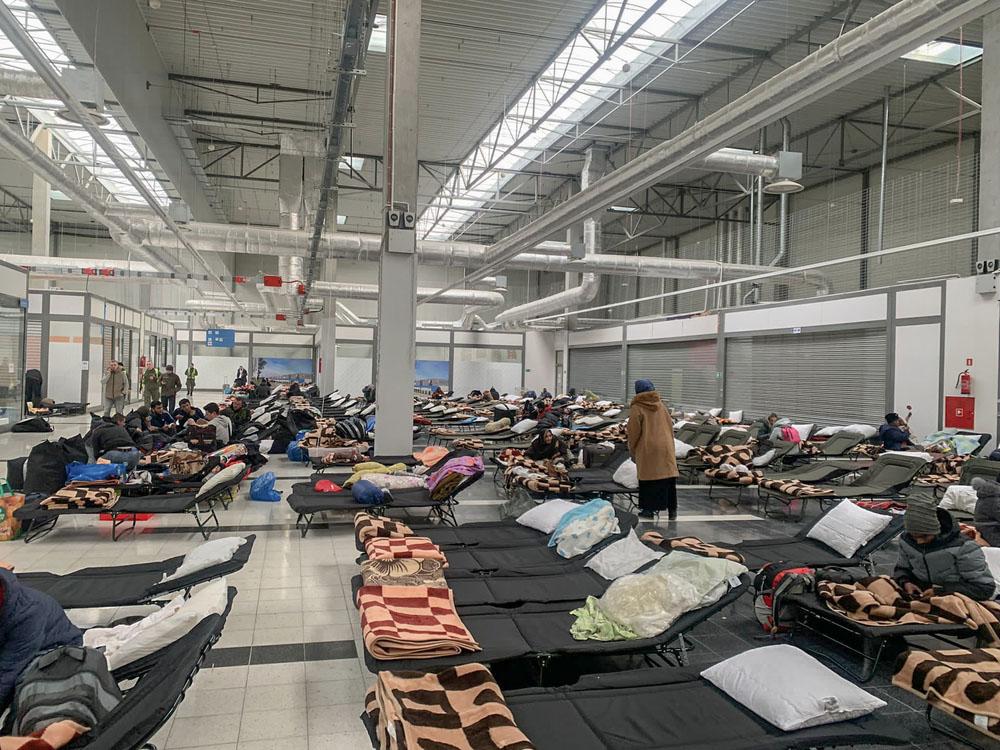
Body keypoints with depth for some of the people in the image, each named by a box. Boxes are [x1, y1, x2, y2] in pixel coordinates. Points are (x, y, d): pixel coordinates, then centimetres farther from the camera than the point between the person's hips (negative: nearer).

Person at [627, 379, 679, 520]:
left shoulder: (636, 408, -6)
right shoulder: (661, 405, 9)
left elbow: (634, 432, -5)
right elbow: (670, 426, 12)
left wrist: (632, 451, 6)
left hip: (647, 449, -4)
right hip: (665, 448, 4)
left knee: (649, 479, 4)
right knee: (668, 477, 7)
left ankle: (649, 509, 9)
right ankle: (672, 510, 9)